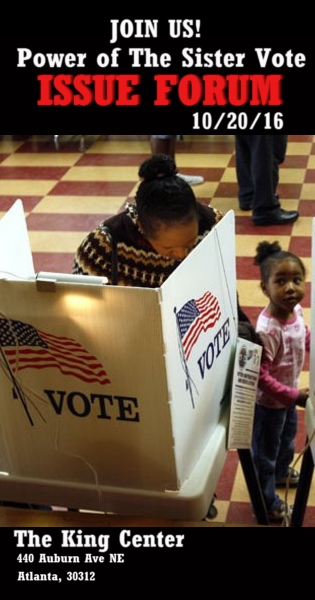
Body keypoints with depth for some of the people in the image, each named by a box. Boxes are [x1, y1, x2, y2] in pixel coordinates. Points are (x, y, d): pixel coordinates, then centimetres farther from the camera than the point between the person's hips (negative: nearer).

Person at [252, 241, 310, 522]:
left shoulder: (296, 310, -13)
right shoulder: (267, 330, -39)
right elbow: (259, 375, -33)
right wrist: (293, 395, -27)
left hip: (289, 395, 8)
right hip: (269, 402, -8)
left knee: (287, 438, 34)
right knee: (265, 452, 16)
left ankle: (281, 472, 63)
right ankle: (268, 504, 38)